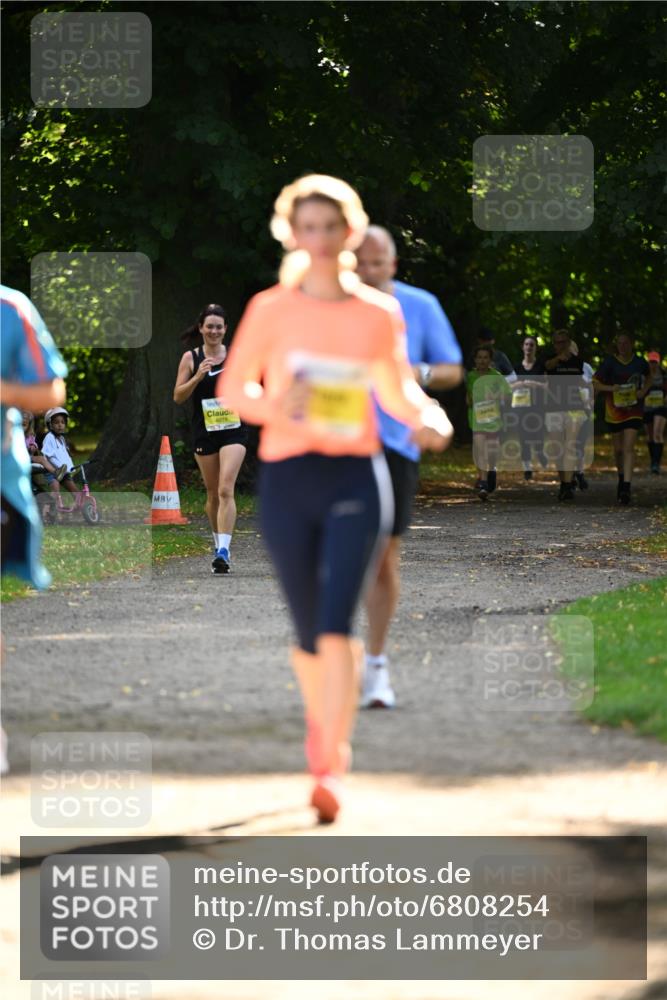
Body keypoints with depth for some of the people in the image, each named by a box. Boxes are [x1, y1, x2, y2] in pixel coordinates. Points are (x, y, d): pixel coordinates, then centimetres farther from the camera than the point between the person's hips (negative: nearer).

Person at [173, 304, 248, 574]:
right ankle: (218, 542, 32)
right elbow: (178, 396, -2)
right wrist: (197, 377, -17)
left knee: (226, 490, -16)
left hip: (233, 430, -2)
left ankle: (224, 551, -22)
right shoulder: (191, 357, 1)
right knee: (212, 493, 11)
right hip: (204, 431, 2)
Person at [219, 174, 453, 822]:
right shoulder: (271, 308, 0)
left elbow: (396, 391, 16)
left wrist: (428, 418, -5)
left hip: (357, 478, -1)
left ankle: (330, 769, -13)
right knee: (308, 631, 11)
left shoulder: (379, 314, 4)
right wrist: (277, 408, -19)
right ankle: (321, 720, 41)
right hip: (287, 477, 1)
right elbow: (232, 386, 2)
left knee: (336, 628, -14)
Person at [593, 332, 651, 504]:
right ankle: (622, 476, 38)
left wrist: (643, 391, 1)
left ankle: (626, 487, -18)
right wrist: (611, 388, -21)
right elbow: (596, 384, -2)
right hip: (614, 410, 1)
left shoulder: (640, 363, 0)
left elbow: (648, 378, 21)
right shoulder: (609, 362, -5)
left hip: (634, 411, -1)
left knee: (629, 448, -12)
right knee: (618, 449, 10)